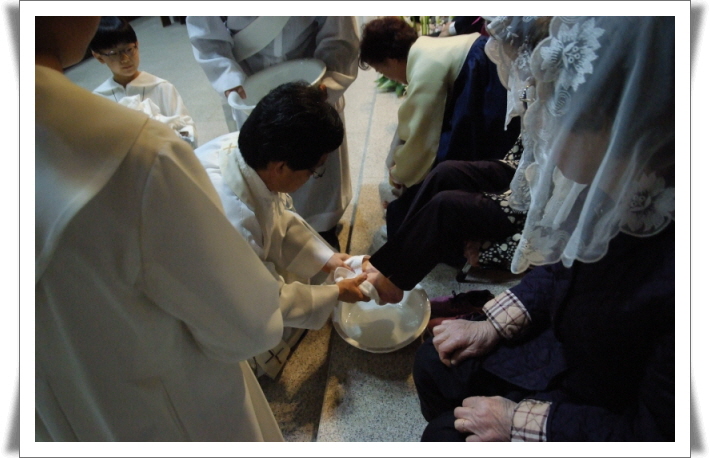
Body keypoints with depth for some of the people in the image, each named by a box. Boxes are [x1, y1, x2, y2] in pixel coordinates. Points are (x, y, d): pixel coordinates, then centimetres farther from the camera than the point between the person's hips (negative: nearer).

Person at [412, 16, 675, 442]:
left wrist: (520, 422, -20)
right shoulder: (610, 190, -18)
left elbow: (659, 434, -24)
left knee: (449, 434, -5)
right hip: (560, 340, 6)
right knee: (434, 365, 8)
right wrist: (492, 327, -2)